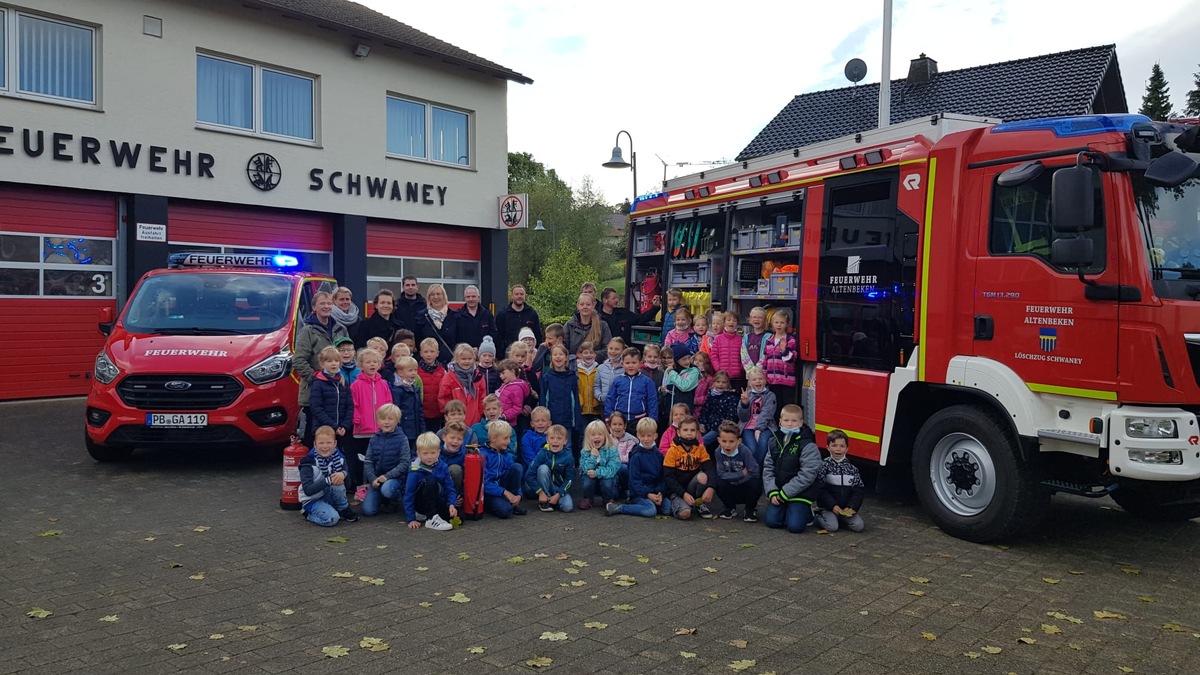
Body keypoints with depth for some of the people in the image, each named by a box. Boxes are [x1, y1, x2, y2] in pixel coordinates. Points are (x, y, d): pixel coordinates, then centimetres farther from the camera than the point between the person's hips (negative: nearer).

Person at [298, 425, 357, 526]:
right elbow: (308, 490, -26)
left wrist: (342, 474, -26)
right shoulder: (309, 463, -18)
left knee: (338, 484, -28)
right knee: (331, 518, -32)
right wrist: (328, 480, -36)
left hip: (329, 497, 5)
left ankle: (344, 511, -7)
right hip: (312, 500, -5)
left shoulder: (339, 457, -5)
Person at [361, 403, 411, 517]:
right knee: (367, 510, -12)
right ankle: (383, 499, 20)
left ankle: (393, 501, -1)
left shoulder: (402, 439, -5)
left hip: (395, 477, -3)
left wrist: (387, 476, -20)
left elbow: (405, 463, -11)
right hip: (376, 478, 3)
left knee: (387, 489, -37)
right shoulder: (374, 439, 5)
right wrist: (373, 479, -12)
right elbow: (368, 462, 3)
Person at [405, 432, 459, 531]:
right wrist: (411, 519, -18)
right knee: (430, 481, -31)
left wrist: (451, 504, -22)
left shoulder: (443, 467, -7)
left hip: (438, 502, 5)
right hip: (420, 503, -5)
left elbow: (450, 488, -4)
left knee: (457, 515, -20)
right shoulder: (415, 471, -18)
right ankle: (431, 519, -27)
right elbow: (409, 495, -15)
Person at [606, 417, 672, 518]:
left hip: (655, 491, 6)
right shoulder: (636, 456, -8)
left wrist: (661, 493, -7)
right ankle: (616, 508, -16)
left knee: (668, 508, -15)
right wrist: (648, 494, -18)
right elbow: (634, 479, -11)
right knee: (651, 510, -29)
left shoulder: (658, 455, 8)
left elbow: (662, 476, 8)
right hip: (639, 493, -6)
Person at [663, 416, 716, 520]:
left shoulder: (700, 449, 0)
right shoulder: (673, 451, -9)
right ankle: (676, 503, 6)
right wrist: (683, 494, -23)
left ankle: (700, 504, -3)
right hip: (677, 489, -3)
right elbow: (669, 477, -12)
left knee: (703, 476, -29)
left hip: (693, 486, 3)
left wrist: (711, 487, -31)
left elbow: (710, 469, -11)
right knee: (684, 513, -31)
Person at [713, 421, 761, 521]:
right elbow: (721, 474, -17)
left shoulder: (744, 451, -21)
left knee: (755, 483, -32)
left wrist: (732, 477, -19)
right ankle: (730, 508, 4)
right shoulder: (719, 453, -14)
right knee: (719, 484, -28)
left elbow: (754, 473, -23)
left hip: (746, 489, -1)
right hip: (731, 491, 2)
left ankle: (750, 509, -1)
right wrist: (742, 474, -21)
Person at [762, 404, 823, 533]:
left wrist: (786, 493, -17)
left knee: (795, 526, -13)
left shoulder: (807, 445, -14)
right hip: (778, 492, 5)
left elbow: (807, 474, -18)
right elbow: (768, 468, 6)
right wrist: (772, 492, -7)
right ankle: (786, 510, 24)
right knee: (771, 521, -4)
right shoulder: (774, 441, 3)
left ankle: (807, 513, 17)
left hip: (800, 493, -5)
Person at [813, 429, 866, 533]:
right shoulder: (824, 465, -4)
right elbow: (820, 489, -9)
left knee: (858, 526, -16)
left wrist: (851, 507, -12)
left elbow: (858, 491, 4)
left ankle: (842, 518, 12)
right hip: (827, 507, -4)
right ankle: (818, 515, 5)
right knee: (832, 526, -25)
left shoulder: (852, 469, 7)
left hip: (847, 509, 4)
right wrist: (832, 505, -18)